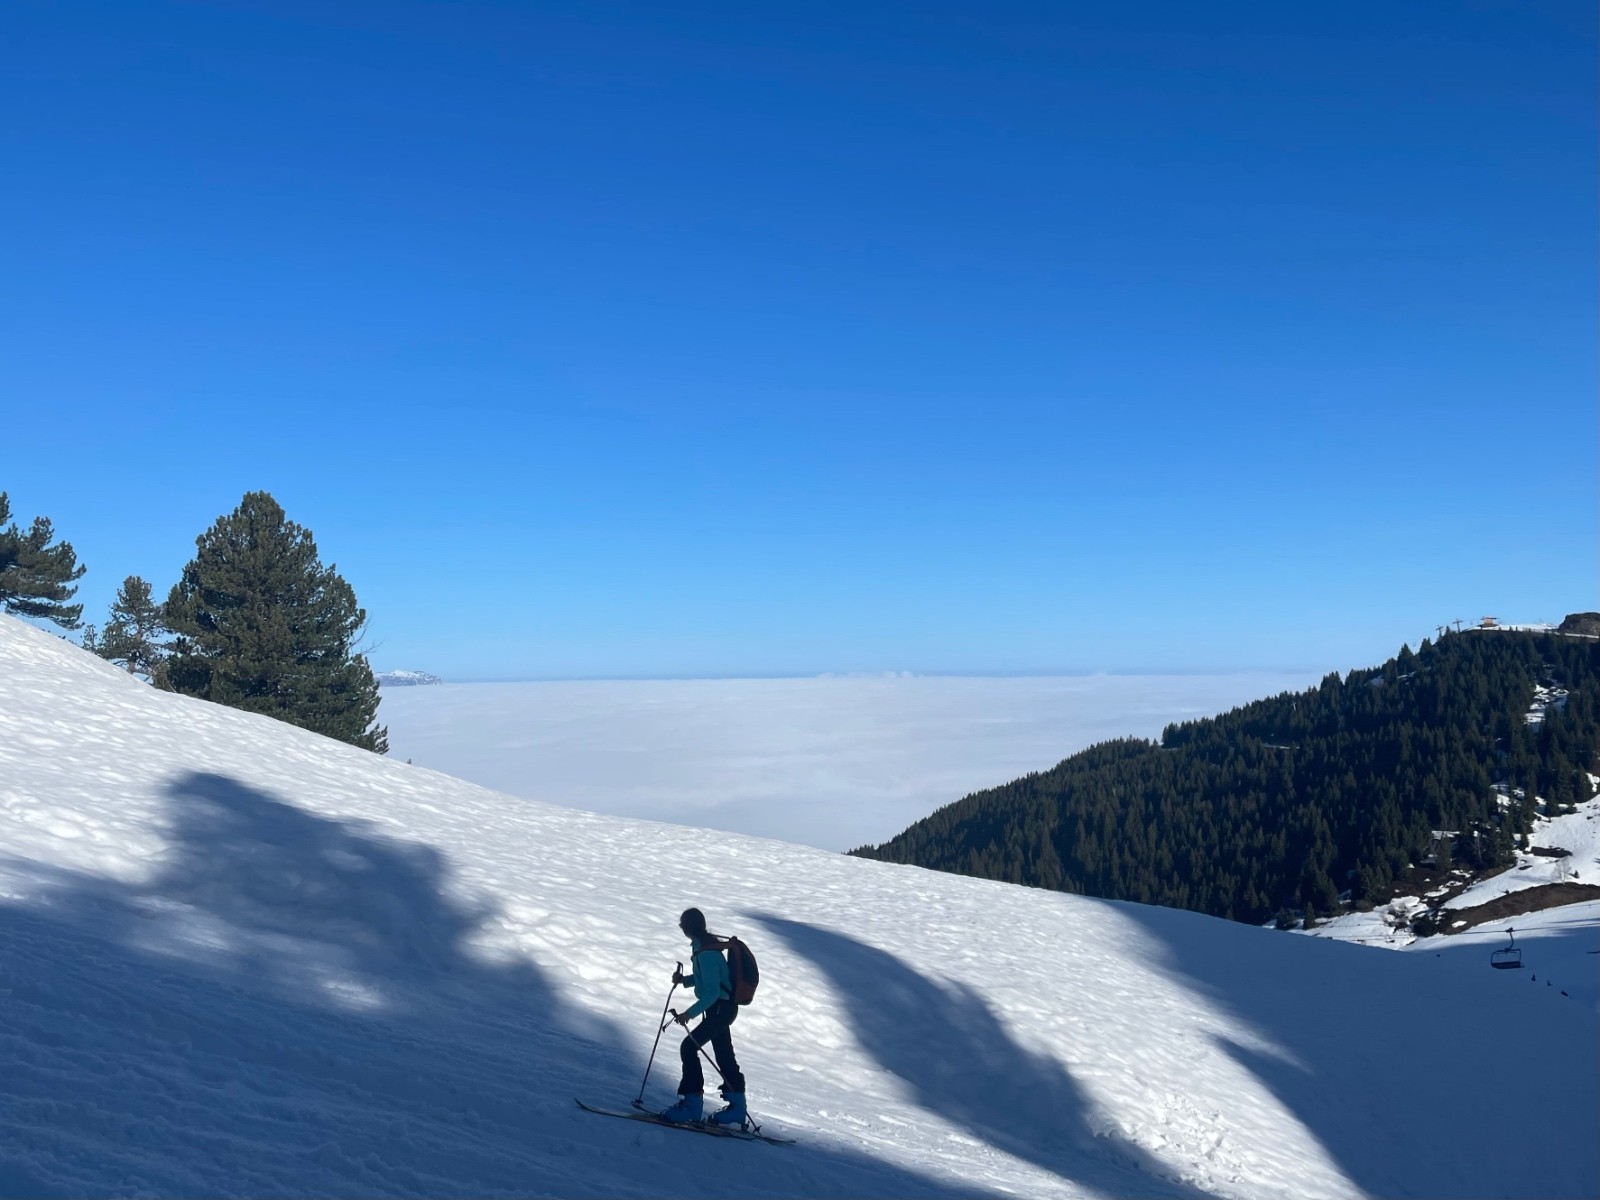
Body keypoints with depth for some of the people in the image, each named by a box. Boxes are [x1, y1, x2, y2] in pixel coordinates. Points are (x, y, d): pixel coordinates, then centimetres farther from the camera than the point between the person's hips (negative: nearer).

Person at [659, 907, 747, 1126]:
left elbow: (712, 991, -28)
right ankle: (736, 1107, 25)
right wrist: (684, 980, 3)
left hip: (721, 1009, -10)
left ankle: (691, 1103, -6)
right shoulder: (703, 945, 6)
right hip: (722, 1007, 10)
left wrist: (690, 1013, -30)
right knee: (724, 1056, 16)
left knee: (688, 1048, -11)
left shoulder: (706, 953, -25)